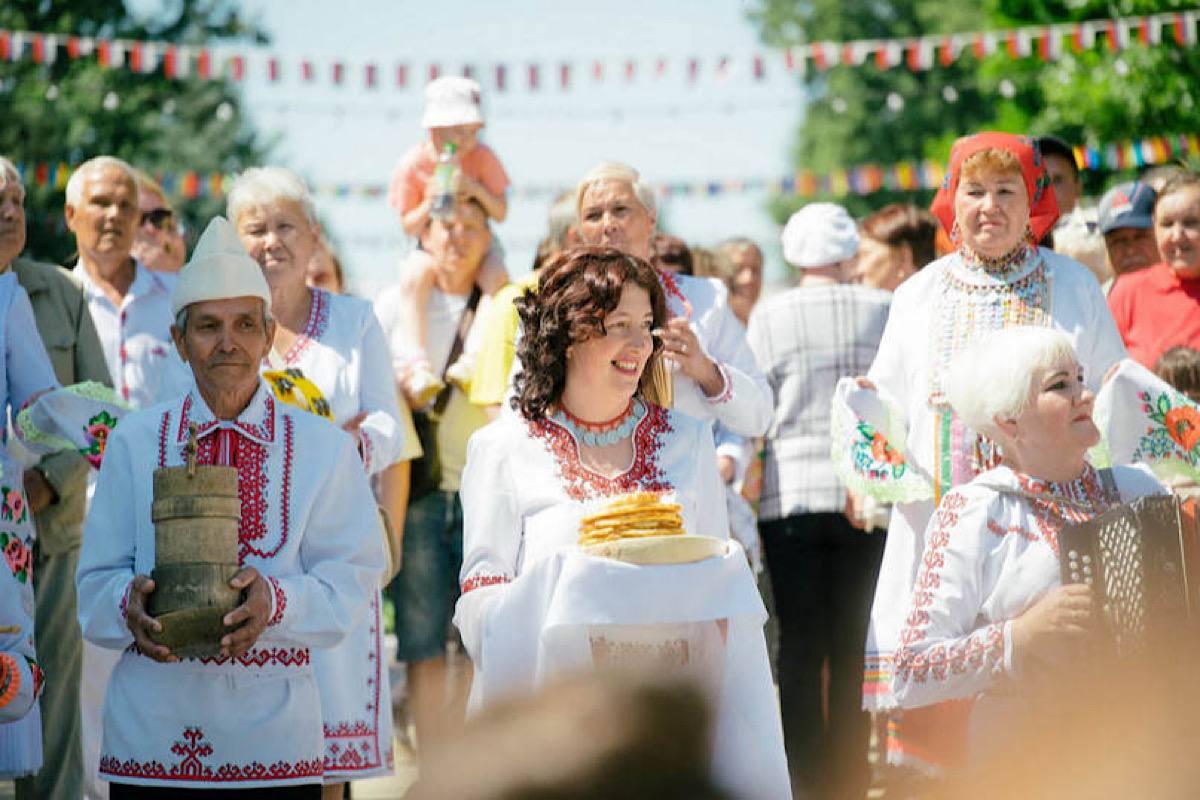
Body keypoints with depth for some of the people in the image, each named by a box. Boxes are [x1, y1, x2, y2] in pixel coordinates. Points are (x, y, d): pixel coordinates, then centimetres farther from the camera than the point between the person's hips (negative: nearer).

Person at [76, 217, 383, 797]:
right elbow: (95, 582, 7)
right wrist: (130, 603, -17)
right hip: (150, 730, 1)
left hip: (274, 728, 0)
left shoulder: (324, 448, 6)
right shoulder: (133, 443, 7)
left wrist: (276, 599, -21)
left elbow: (351, 579, -1)